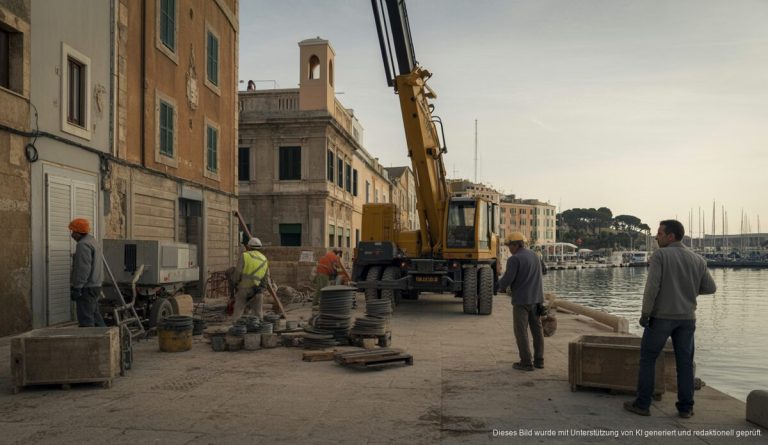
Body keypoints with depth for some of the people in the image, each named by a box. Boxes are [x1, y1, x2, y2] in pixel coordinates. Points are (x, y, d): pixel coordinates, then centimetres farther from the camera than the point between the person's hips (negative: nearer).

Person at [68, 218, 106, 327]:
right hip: (94, 286, 10)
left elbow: (83, 269, -22)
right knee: (95, 317, 14)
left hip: (86, 289, -10)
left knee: (86, 321, -8)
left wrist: (76, 288, -20)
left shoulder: (83, 245, -14)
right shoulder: (92, 241, 18)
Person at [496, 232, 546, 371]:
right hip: (535, 298, 7)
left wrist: (501, 286, 2)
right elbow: (543, 271, 27)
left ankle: (526, 363, 1)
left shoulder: (514, 259, -15)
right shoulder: (534, 256, 9)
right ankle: (539, 360, 15)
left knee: (521, 331, 0)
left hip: (521, 299, -7)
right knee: (537, 330, 12)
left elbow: (507, 280, -20)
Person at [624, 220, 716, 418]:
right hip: (687, 318, 4)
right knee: (685, 362, 11)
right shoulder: (698, 259, 4)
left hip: (661, 316, -4)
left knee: (647, 359, 6)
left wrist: (644, 314, -11)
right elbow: (710, 288, 8)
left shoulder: (659, 256, -12)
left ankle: (642, 404, 8)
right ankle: (686, 407, 14)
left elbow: (652, 287, -19)